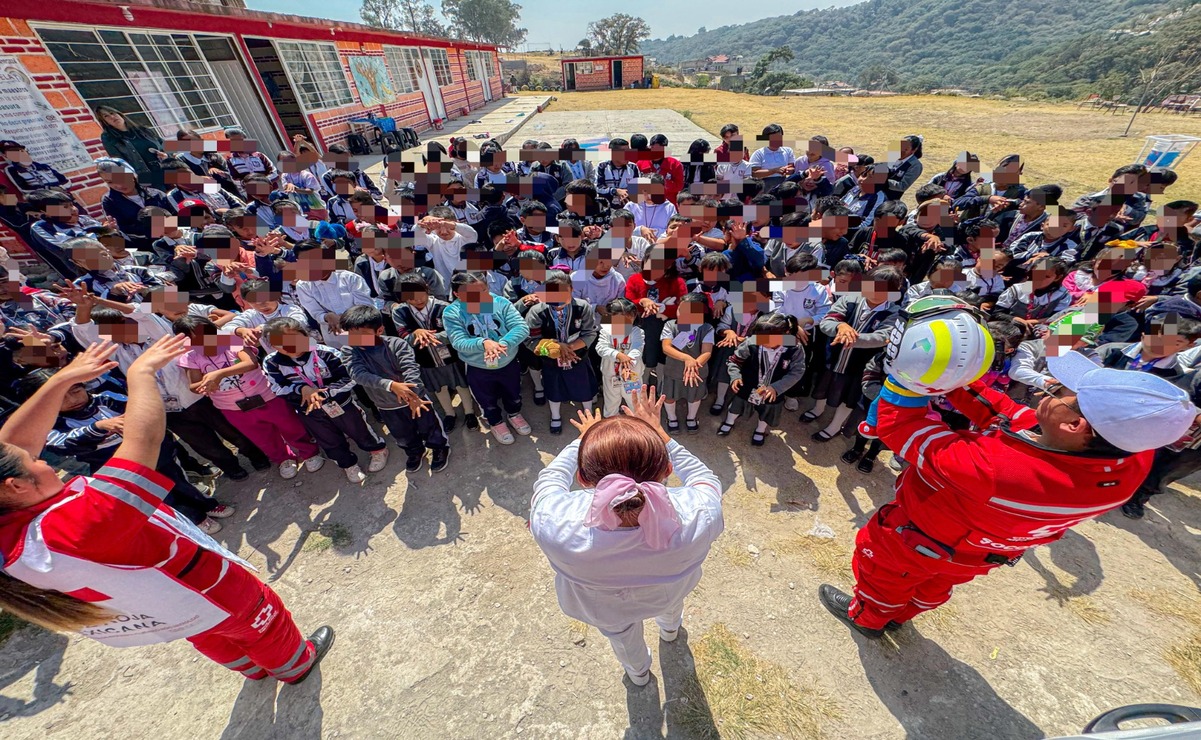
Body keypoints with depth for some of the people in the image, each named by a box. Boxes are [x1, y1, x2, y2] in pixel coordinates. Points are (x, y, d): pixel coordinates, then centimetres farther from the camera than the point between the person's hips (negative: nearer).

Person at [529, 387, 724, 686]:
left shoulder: (554, 526, -45)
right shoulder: (697, 517, -44)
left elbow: (551, 477, -21)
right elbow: (704, 477, -18)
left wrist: (585, 439, -5)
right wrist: (658, 432, -12)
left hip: (604, 610, 0)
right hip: (668, 593, 1)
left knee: (622, 635, 38)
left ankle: (638, 672, 71)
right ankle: (670, 629, 75)